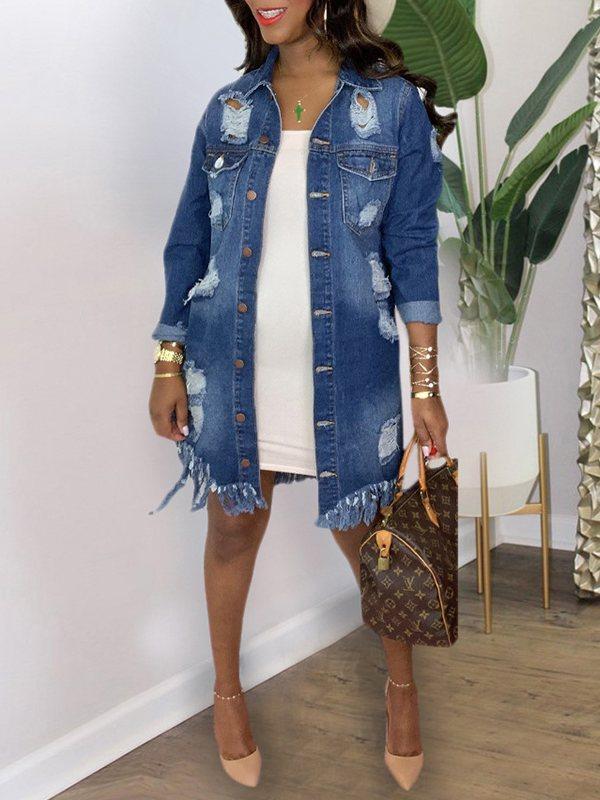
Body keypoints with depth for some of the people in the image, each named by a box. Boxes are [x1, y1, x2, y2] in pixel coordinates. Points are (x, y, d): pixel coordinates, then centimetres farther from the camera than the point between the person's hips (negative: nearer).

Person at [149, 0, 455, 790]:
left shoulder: (394, 104, -4)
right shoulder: (229, 109, 3)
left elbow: (412, 251, -4)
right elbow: (188, 244, 7)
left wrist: (426, 384, -6)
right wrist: (168, 365, 4)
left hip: (346, 371, -2)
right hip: (231, 368, 3)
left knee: (366, 533, 9)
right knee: (234, 526, 14)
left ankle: (402, 685, 35)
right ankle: (228, 690, 36)